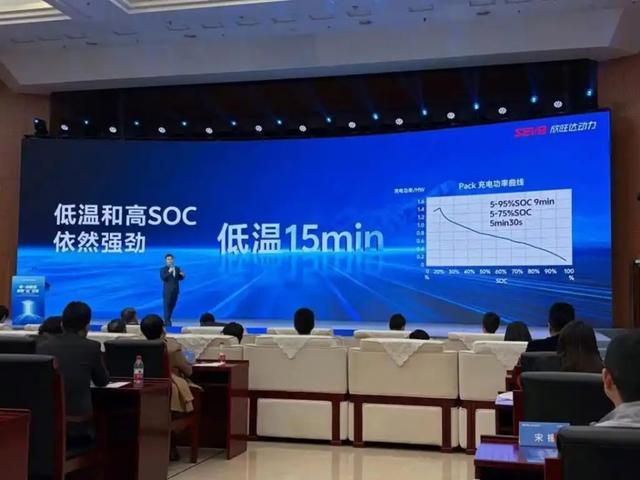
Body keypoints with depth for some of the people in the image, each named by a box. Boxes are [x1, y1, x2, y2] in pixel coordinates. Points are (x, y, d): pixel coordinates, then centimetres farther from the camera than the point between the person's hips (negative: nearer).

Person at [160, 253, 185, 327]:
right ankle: (167, 321, -5)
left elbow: (180, 279, 12)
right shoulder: (163, 269, -2)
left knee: (172, 306, 9)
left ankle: (167, 320, 20)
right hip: (167, 291, -5)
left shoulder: (177, 268, 11)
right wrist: (169, 272, -29)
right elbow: (162, 278, -17)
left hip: (175, 291, 5)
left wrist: (182, 275, -10)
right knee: (167, 306, -6)